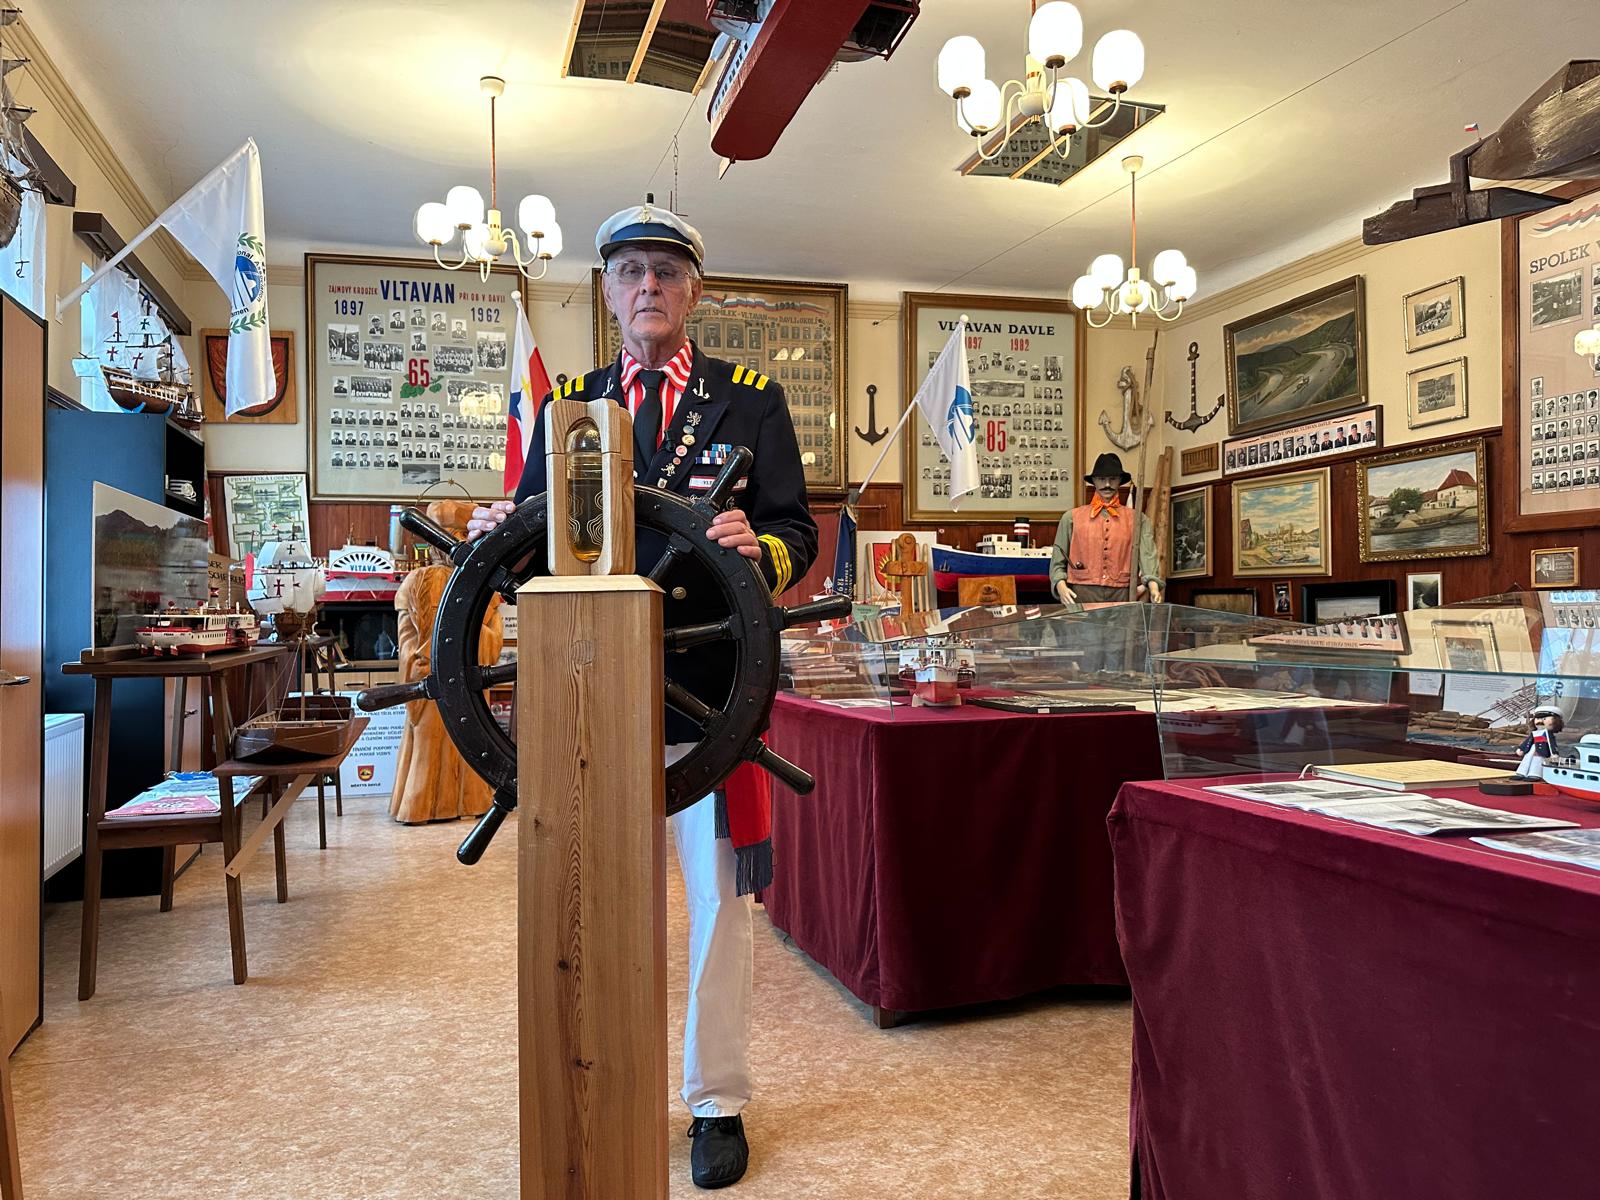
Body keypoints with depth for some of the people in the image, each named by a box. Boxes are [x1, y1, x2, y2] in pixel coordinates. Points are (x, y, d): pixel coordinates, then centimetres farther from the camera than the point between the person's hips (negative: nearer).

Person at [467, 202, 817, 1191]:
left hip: (714, 690, -1)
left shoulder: (752, 399, 7)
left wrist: (758, 546, -22)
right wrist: (501, 535, -11)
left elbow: (800, 535, 0)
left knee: (721, 905, 8)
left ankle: (718, 1103, 26)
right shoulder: (567, 404, 14)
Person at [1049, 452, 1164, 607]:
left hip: (1122, 596, 1)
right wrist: (1061, 586, -7)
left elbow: (1147, 554, -2)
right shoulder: (1071, 518, 11)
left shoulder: (1137, 519, 11)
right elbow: (1057, 561, 10)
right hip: (1082, 595, 0)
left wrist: (1153, 585, -18)